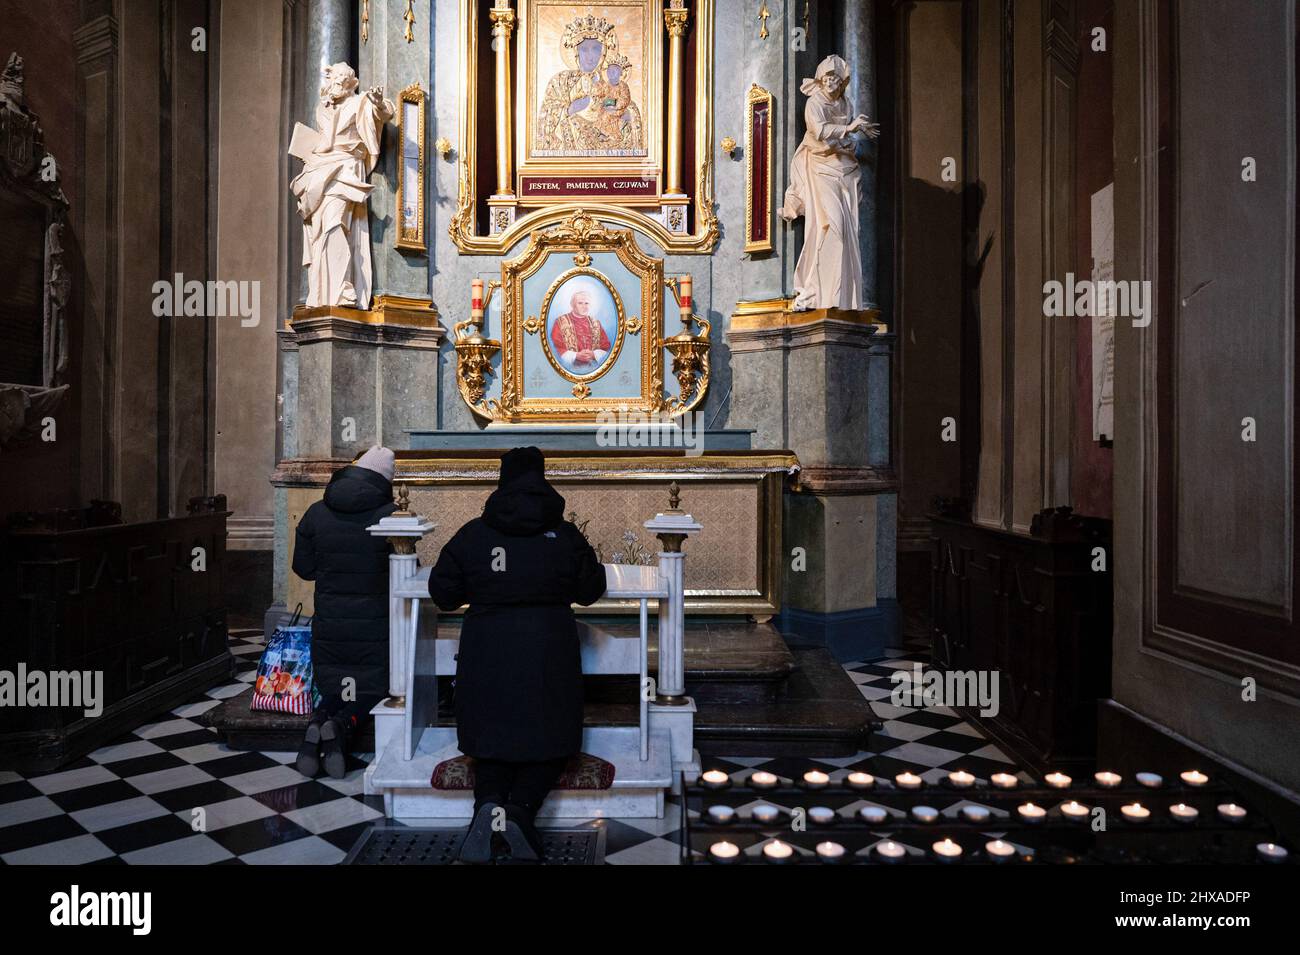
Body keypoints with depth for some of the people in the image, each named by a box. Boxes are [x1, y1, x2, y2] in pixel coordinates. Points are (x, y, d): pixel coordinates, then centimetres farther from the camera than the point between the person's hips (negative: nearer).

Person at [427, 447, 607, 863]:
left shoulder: (472, 535, -1)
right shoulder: (566, 535, -2)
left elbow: (442, 591, 4)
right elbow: (590, 590, 8)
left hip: (487, 649, 1)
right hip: (548, 648, -1)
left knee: (490, 735, 16)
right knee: (549, 738, 11)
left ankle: (488, 804, -7)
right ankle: (518, 810, -10)